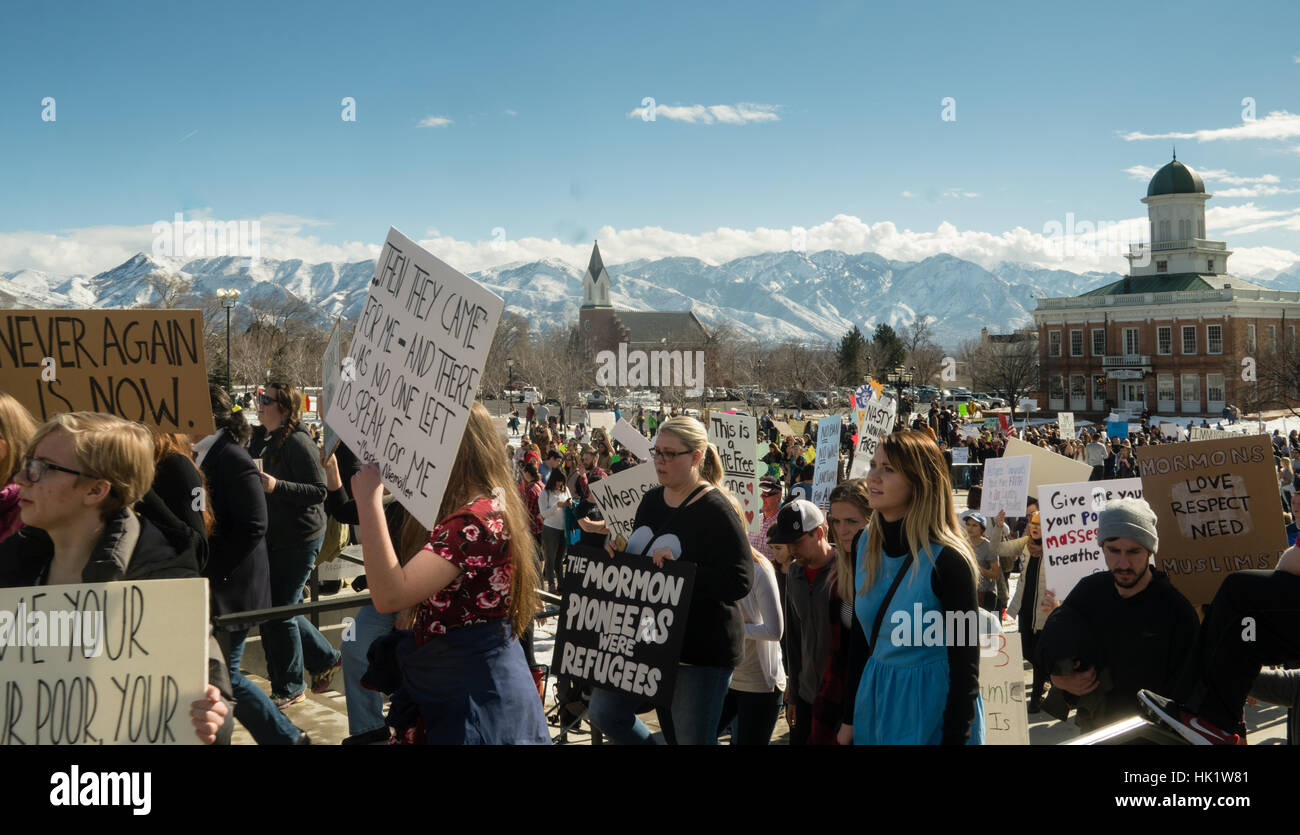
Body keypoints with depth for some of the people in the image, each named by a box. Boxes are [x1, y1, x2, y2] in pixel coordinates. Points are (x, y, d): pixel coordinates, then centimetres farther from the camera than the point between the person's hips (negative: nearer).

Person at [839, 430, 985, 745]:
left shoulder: (947, 560, -19)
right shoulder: (866, 545, -1)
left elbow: (965, 665, -16)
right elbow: (860, 637, 7)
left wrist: (954, 738, -16)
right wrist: (849, 718, 8)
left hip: (932, 704, -6)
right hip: (875, 699, 6)